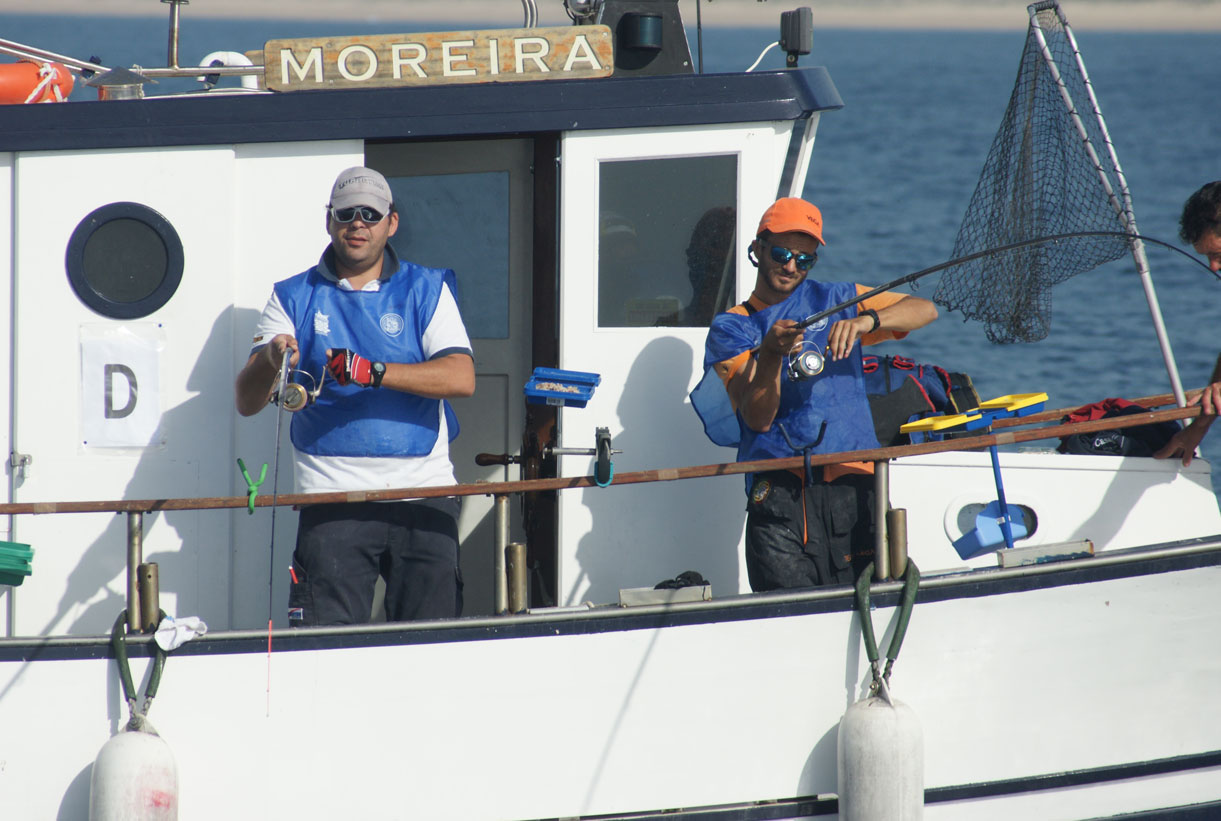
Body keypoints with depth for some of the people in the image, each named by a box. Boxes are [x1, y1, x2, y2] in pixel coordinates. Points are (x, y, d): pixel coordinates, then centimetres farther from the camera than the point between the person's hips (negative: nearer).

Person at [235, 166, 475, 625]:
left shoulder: (427, 290, 11)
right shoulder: (294, 298, 13)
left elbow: (461, 378, -6)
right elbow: (246, 402, 4)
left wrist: (374, 372, -18)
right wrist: (268, 361, -19)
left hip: (422, 490, 0)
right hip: (332, 497, 0)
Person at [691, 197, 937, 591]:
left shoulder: (836, 301, 16)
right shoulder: (731, 327, 12)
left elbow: (924, 310, 6)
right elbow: (758, 418, -1)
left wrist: (865, 320, -11)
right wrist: (771, 354, -18)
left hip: (852, 487, 1)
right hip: (779, 495, -1)